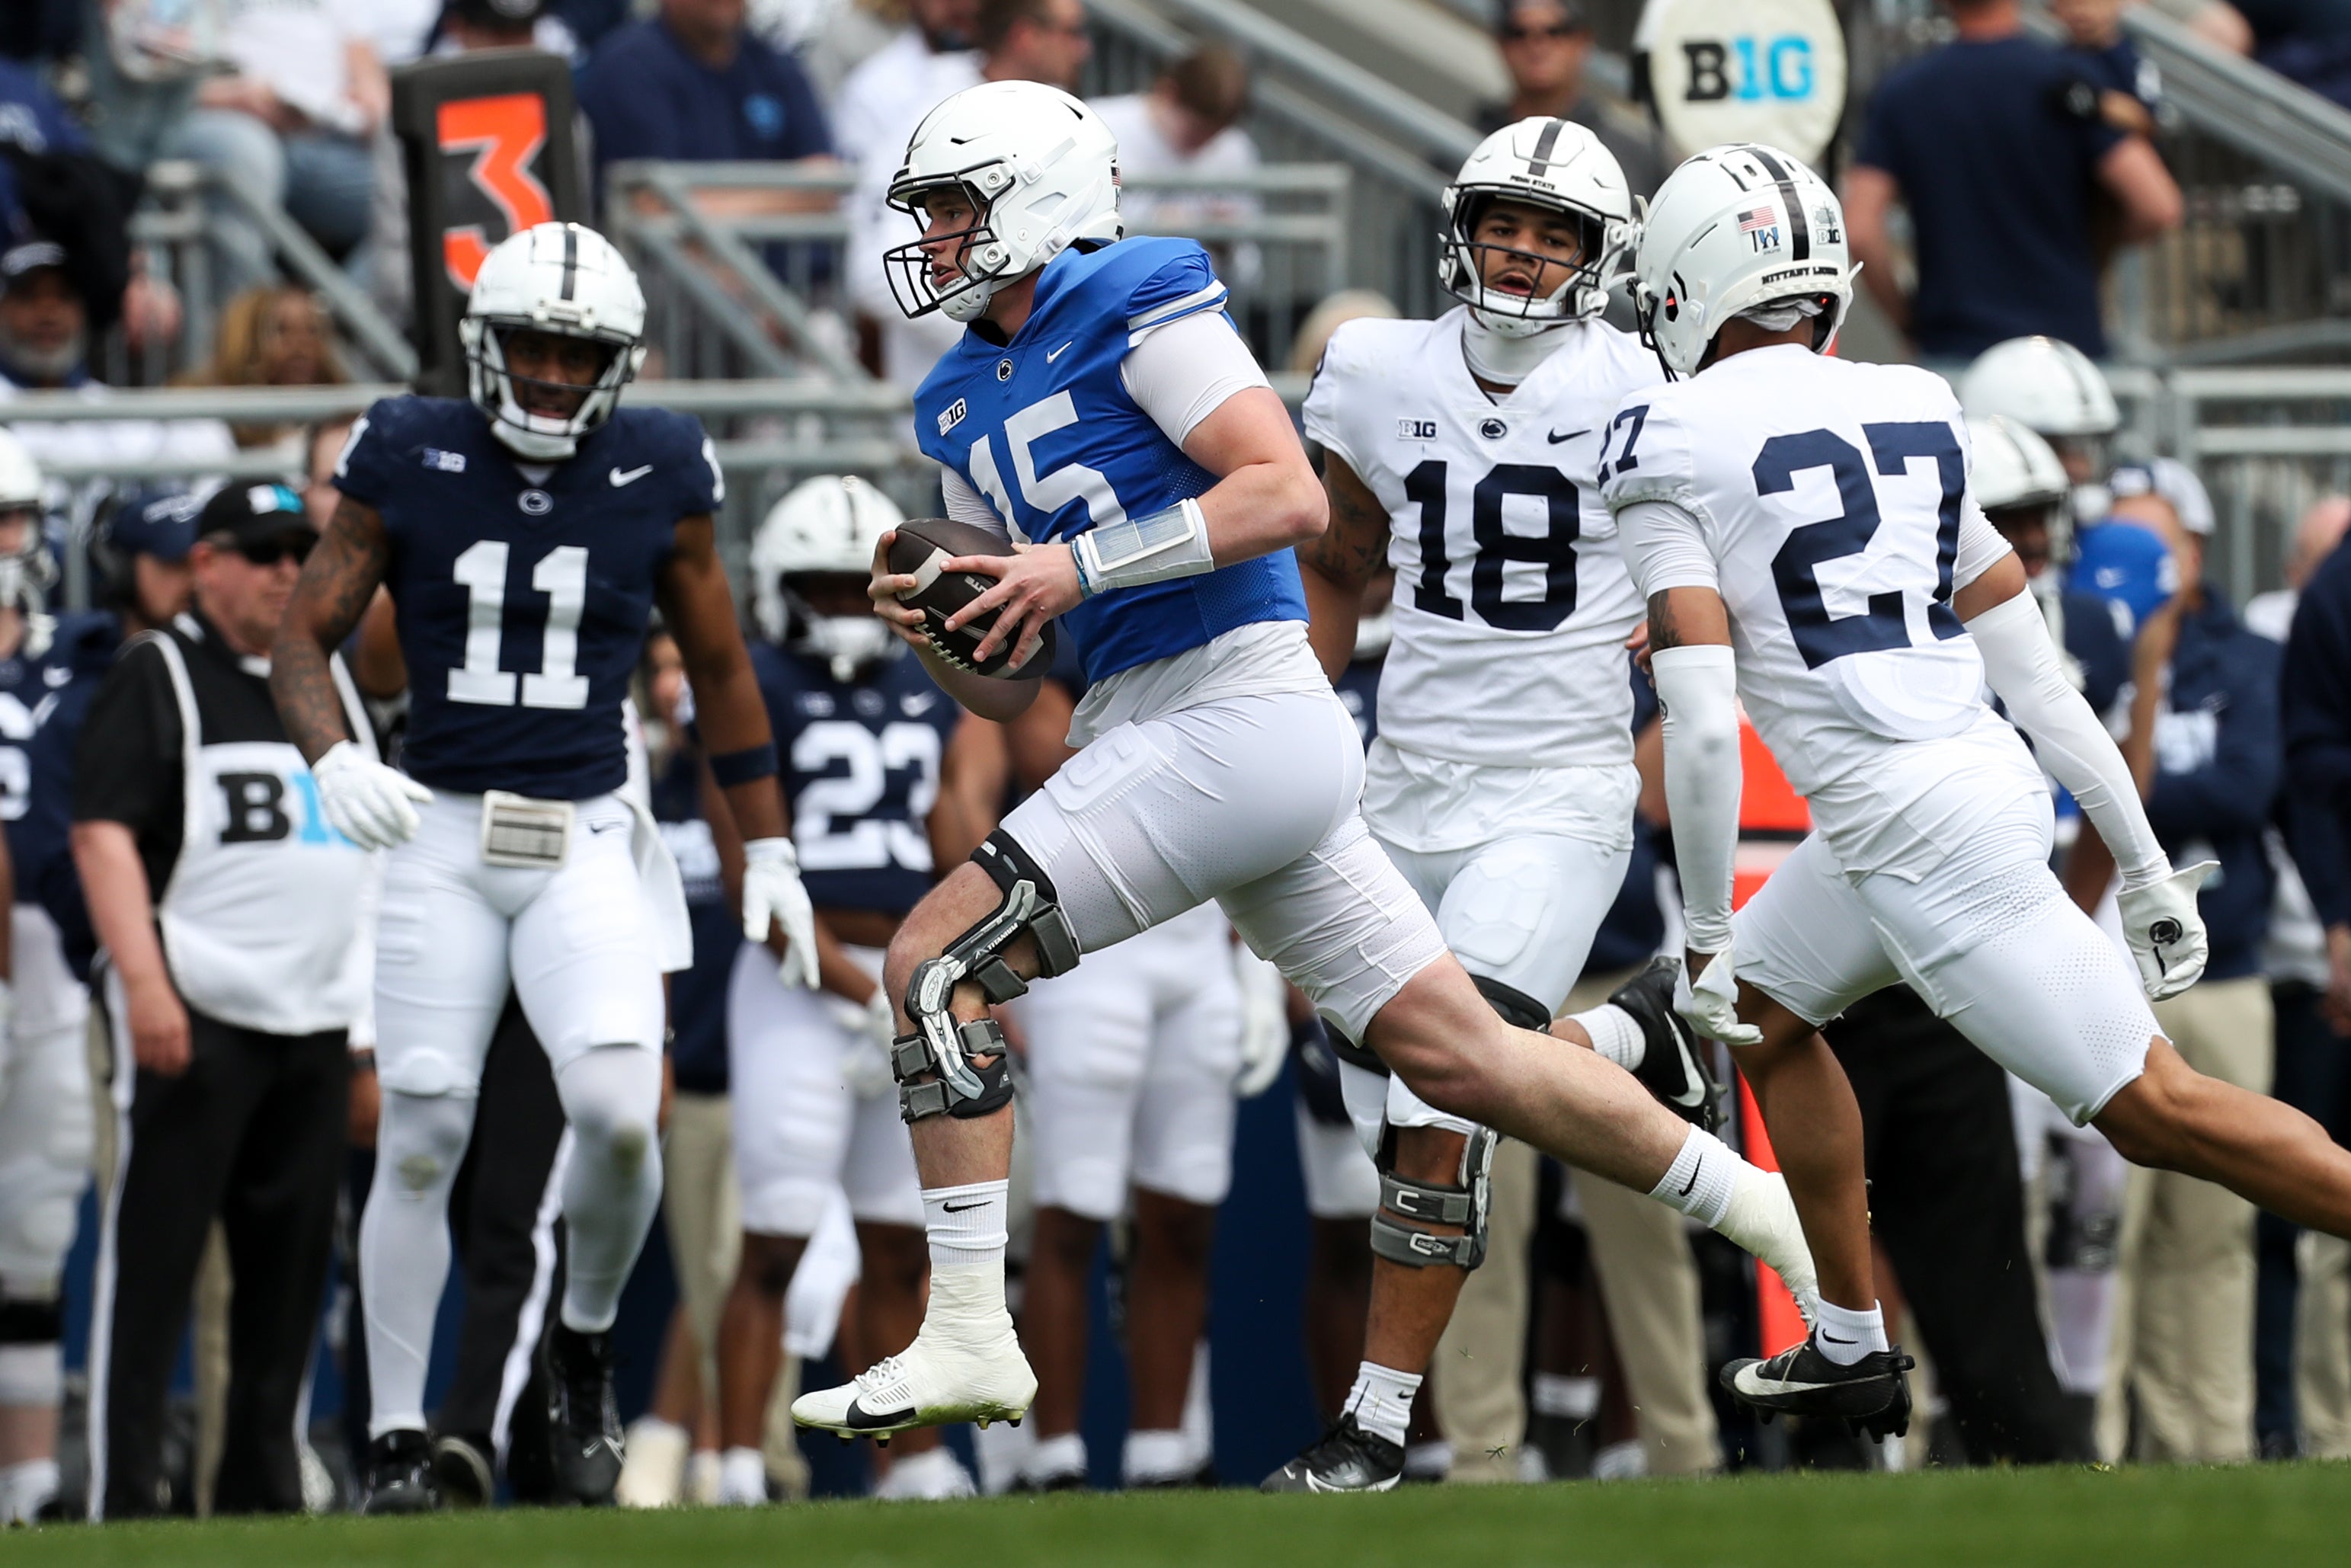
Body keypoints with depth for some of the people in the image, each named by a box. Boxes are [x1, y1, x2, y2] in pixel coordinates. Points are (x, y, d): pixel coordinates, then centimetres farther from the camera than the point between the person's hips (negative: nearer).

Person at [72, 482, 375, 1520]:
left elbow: (376, 844, 24)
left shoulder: (334, 681, 19)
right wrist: (143, 979, -20)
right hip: (195, 1010, -6)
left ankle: (262, 1491, 14)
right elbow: (103, 833, -9)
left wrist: (384, 1005, 17)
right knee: (153, 1257, -7)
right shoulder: (155, 677, 0)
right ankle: (122, 1500, -7)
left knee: (290, 1262, 7)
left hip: (317, 1017, 6)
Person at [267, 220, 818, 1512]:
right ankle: (395, 1437, 9)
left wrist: (768, 850, 14)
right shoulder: (410, 461, -2)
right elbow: (304, 638, 0)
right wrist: (332, 759, -20)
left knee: (619, 1113, -18)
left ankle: (585, 1343, 11)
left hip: (586, 847, 0)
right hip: (441, 837, 0)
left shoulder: (657, 475, 2)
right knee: (422, 1138, -2)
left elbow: (720, 672, 14)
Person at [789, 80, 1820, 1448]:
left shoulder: (1138, 304, -5)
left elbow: (1291, 497, -17)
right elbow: (1009, 690, 21)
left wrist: (1080, 568, -20)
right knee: (1454, 1052, 11)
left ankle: (970, 1338, -13)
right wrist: (930, 627, -1)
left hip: (1239, 707, -9)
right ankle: (1765, 1210, 23)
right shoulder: (966, 410, 19)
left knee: (938, 964, -14)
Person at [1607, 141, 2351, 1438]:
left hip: (1913, 830, -8)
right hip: (1991, 783, 8)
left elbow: (1703, 725, -14)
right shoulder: (1912, 419, 14)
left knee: (2155, 1109, -6)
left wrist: (1703, 934, -5)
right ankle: (1852, 1349, 30)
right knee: (1765, 1007, 26)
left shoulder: (1672, 449, -6)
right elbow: (2040, 677, 14)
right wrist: (2148, 871, 17)